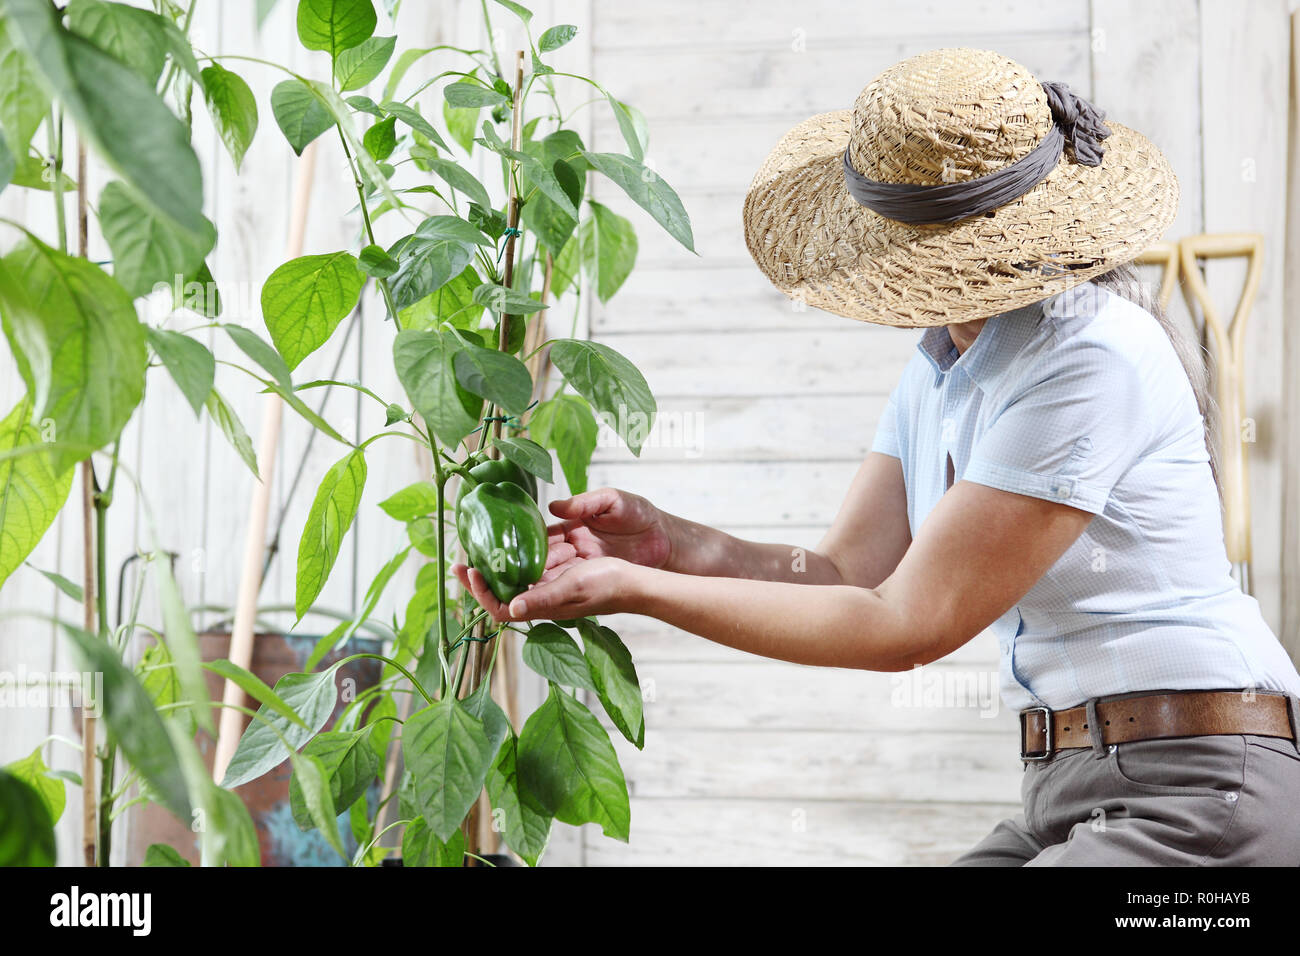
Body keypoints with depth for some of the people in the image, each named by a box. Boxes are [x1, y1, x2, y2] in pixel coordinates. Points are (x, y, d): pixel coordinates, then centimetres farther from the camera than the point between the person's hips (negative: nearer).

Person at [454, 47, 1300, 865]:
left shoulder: (1096, 361, -20)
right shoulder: (941, 363, 8)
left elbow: (906, 625, -19)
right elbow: (846, 574, 4)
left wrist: (639, 591, -18)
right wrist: (669, 542, -12)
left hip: (1194, 793, -8)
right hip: (1066, 795, 8)